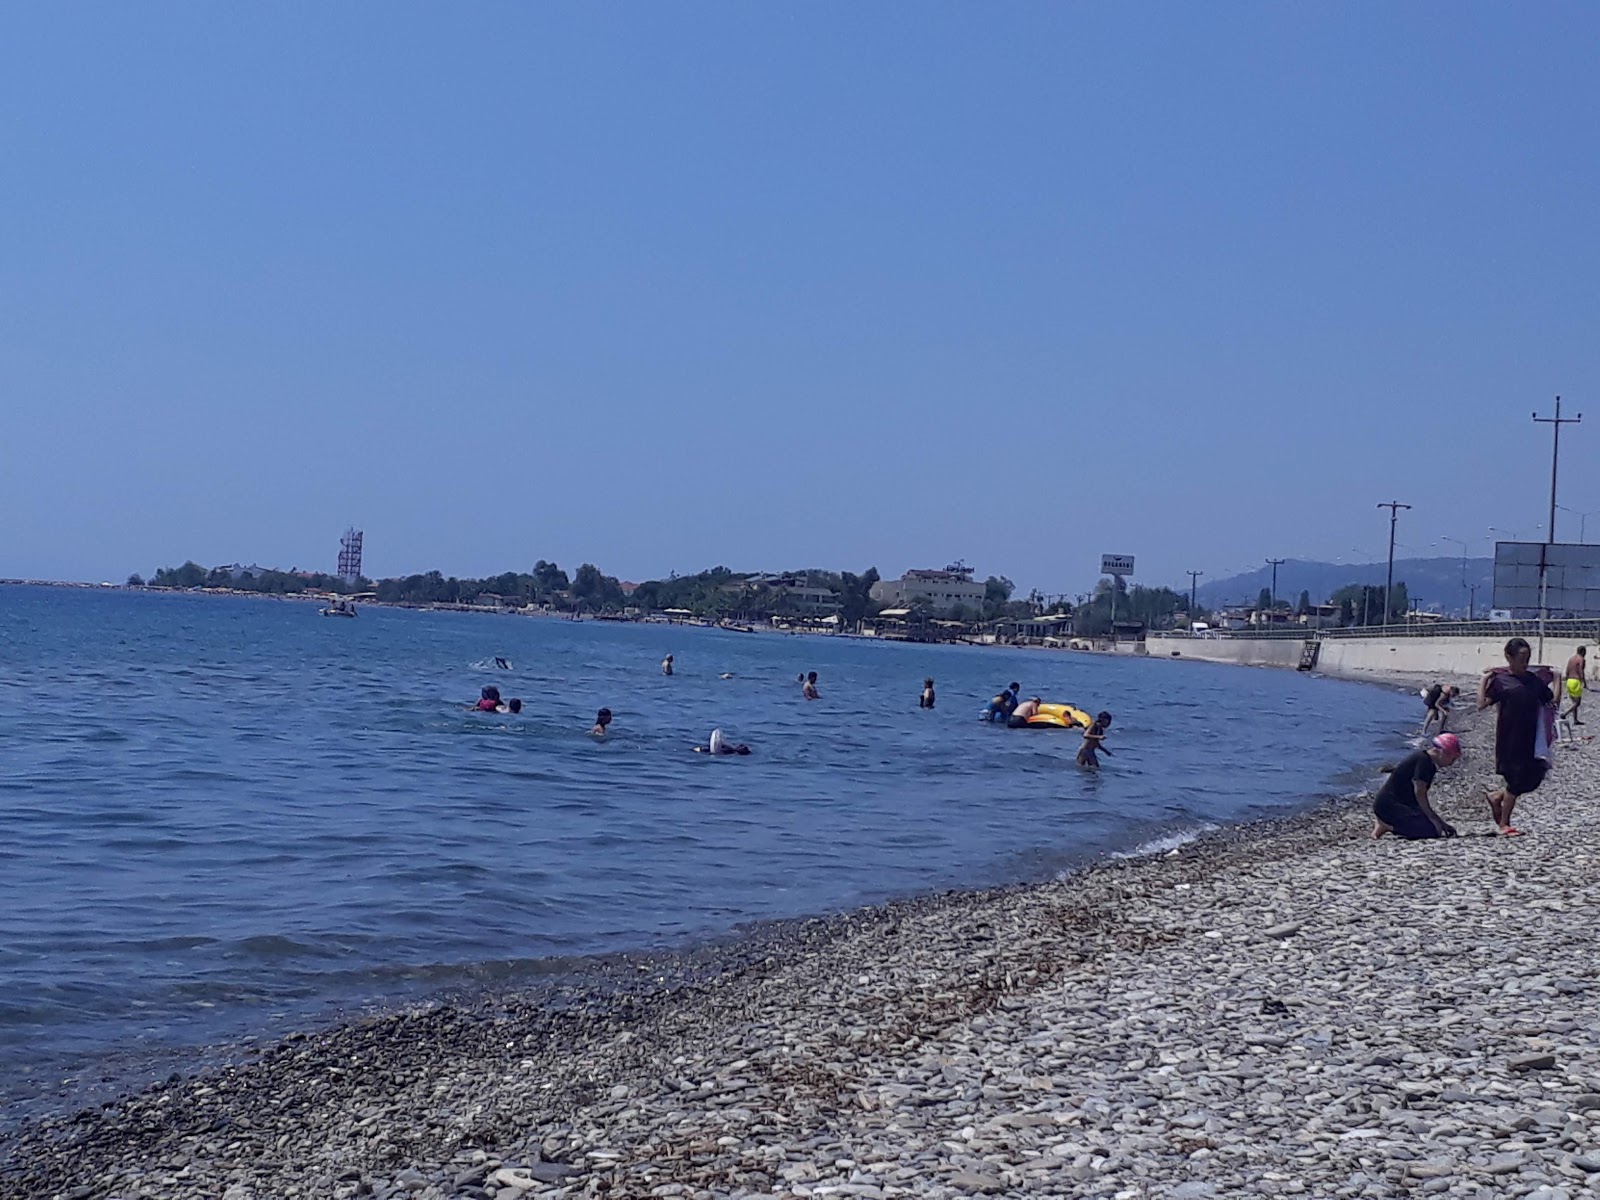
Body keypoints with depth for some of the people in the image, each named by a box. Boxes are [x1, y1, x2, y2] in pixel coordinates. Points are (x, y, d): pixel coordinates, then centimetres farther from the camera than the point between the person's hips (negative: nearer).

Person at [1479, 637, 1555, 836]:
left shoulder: (1533, 680, 9)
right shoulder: (1500, 680, -7)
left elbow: (1553, 700, 14)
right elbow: (1481, 705, -14)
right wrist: (1484, 680, -14)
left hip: (1530, 739, 6)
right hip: (1510, 740, -6)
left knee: (1534, 778, 4)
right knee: (1516, 781, -1)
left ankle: (1497, 797, 28)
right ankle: (1504, 825, 17)